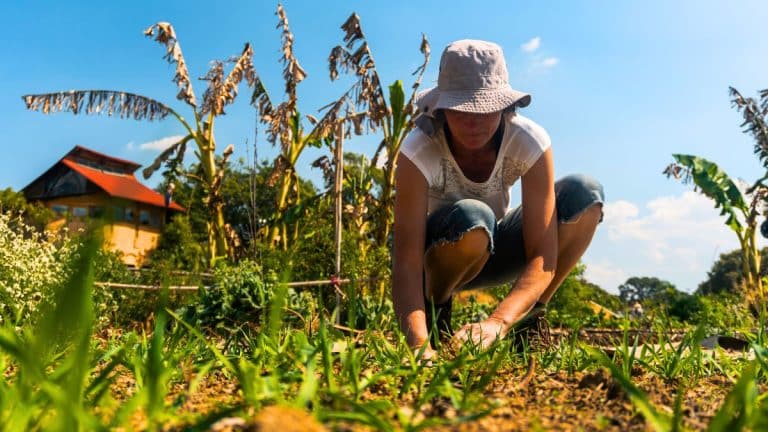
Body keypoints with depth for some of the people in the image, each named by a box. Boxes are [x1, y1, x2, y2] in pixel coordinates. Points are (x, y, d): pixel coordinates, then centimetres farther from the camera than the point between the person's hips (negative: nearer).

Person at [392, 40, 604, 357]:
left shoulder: (529, 142, -24)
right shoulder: (418, 151, -30)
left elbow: (543, 258, -29)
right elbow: (406, 263, -36)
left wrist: (497, 323, -46)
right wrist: (420, 345, -53)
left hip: (491, 252, 3)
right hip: (432, 257, -2)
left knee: (584, 193, -21)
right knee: (470, 219, -39)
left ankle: (529, 319, -6)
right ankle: (432, 314, -8)